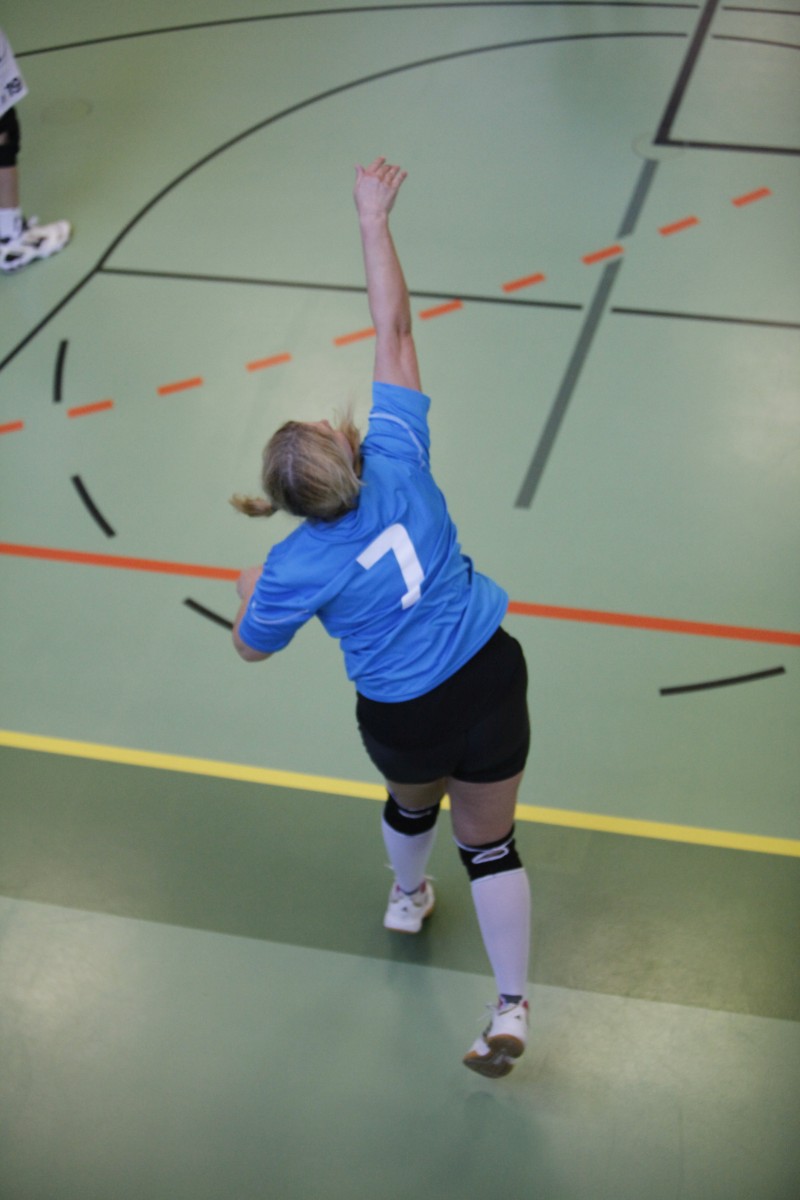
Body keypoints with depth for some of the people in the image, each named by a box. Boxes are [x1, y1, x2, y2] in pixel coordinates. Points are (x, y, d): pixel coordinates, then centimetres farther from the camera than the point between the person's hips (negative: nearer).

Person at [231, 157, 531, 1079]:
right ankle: (511, 1006, 15)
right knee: (489, 844, 16)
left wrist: (247, 592, 20)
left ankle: (408, 899, 64)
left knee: (411, 801, 34)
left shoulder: (293, 570, -19)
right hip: (490, 681, 1)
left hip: (403, 719, -1)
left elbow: (252, 649, 1)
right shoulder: (397, 458, -18)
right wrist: (373, 222, -5)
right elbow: (394, 331, -12)